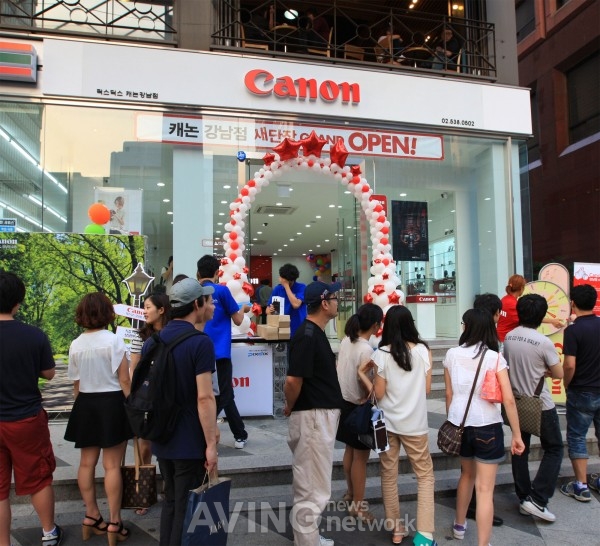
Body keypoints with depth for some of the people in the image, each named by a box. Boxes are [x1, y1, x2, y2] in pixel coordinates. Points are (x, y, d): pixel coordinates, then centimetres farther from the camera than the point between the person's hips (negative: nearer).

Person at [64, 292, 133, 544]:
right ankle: (114, 522, 8)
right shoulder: (113, 341, -13)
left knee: (87, 462, 15)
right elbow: (124, 381, -12)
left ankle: (92, 516, 26)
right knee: (112, 465, 1)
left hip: (86, 405, 5)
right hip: (112, 403, -5)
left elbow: (76, 384, 7)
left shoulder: (76, 345, 1)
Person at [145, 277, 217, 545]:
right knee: (186, 508, 8)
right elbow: (204, 397, -23)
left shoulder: (151, 342, 4)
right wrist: (211, 444, -17)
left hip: (162, 439, 7)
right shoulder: (200, 342, -18)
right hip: (190, 442, -7)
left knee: (170, 500, 22)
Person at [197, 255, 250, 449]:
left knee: (225, 395, 14)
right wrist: (243, 308, 16)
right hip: (219, 352, -5)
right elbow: (237, 320, -3)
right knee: (222, 396, 6)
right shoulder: (222, 290, -7)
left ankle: (240, 436, 22)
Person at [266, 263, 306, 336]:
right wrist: (270, 310, -20)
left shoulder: (302, 288, -7)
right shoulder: (277, 289, 4)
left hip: (299, 329, -3)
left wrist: (286, 286, -17)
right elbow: (268, 309, 5)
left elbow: (296, 305, -22)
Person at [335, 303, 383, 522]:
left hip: (344, 402, 8)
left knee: (350, 450, 23)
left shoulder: (346, 341, 1)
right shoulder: (366, 349, -24)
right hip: (358, 407, -8)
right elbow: (363, 381, -24)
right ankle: (357, 504, 19)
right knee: (361, 456, 7)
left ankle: (350, 493, 39)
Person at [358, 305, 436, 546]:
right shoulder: (423, 350, -7)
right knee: (425, 476, 13)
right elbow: (427, 389, 0)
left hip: (388, 422, 0)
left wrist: (362, 375, 6)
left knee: (389, 475, 14)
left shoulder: (382, 354, -11)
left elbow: (379, 394, -8)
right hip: (415, 424, 0)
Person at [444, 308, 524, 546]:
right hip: (487, 427, -4)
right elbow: (509, 400, -12)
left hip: (459, 424, 4)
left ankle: (459, 525, 44)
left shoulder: (452, 354, -1)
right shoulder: (495, 357, -9)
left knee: (467, 474, 27)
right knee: (485, 489, 3)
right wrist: (517, 435, -4)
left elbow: (449, 394, 5)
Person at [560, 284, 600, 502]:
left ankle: (581, 486, 12)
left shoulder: (573, 330, -18)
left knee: (577, 437, 7)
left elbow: (570, 365, -20)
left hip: (582, 393, -6)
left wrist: (566, 386, -5)